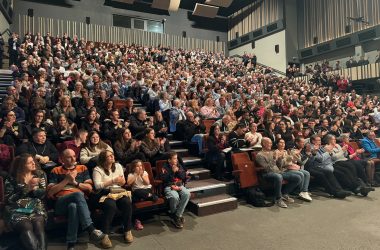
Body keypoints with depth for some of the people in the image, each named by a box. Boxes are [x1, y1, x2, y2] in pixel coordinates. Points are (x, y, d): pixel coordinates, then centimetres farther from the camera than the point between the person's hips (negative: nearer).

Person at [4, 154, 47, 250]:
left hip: (36, 208, 1)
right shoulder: (11, 179, 9)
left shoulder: (40, 174, 13)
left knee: (38, 224, -31)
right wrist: (26, 189, -8)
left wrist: (33, 188, -13)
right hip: (17, 210, -1)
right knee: (26, 226, -32)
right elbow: (8, 199, 0)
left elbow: (43, 193, 6)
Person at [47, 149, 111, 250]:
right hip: (61, 203, -2)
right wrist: (66, 180, -3)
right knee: (78, 194, -36)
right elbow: (50, 192, 4)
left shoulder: (82, 168, 19)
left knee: (73, 206, -37)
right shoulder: (56, 171, 14)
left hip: (79, 201, 2)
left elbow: (89, 188, 11)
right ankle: (93, 231, -40)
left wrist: (75, 182, -3)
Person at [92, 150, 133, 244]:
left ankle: (127, 230, -12)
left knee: (127, 203, -28)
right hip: (104, 193, -4)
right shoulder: (97, 169, -1)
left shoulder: (118, 166, 15)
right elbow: (97, 185, -13)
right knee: (111, 206, -36)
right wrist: (113, 181, -16)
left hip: (118, 192, 4)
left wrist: (122, 182, -7)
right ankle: (105, 234, -22)